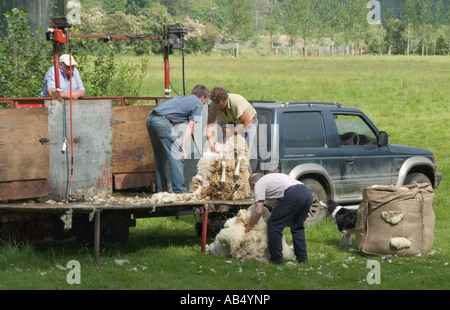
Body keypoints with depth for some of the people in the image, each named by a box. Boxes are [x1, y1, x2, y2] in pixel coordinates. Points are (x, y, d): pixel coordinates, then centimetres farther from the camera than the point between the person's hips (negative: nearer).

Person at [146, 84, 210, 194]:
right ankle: (180, 191, -6)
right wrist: (183, 146, -7)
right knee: (176, 156, -3)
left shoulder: (182, 98, 31)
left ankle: (161, 188, 21)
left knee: (160, 156, 18)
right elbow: (190, 126, 0)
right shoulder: (198, 104, 10)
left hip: (150, 119, 8)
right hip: (162, 121, -8)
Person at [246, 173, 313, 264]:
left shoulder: (259, 184, 14)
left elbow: (258, 211, 5)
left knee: (274, 225, 4)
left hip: (293, 195, -8)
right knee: (297, 227, 26)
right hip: (308, 193, 8)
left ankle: (276, 258, 6)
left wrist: (247, 229, 15)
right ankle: (302, 257, 23)